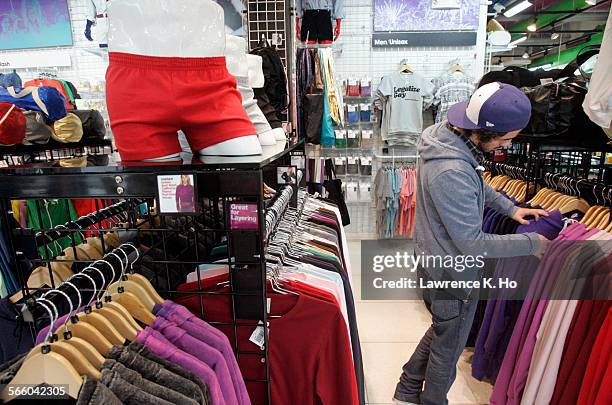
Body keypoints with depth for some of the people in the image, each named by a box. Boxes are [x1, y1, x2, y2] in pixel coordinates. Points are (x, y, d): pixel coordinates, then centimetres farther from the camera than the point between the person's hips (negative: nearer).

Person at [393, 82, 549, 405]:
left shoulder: (446, 135, -3)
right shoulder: (452, 172, -35)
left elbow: (477, 185, 16)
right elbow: (473, 245, -27)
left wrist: (510, 208, 7)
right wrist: (532, 243, -15)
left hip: (434, 259, 9)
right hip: (452, 276, -9)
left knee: (440, 331, 28)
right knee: (448, 348, 17)